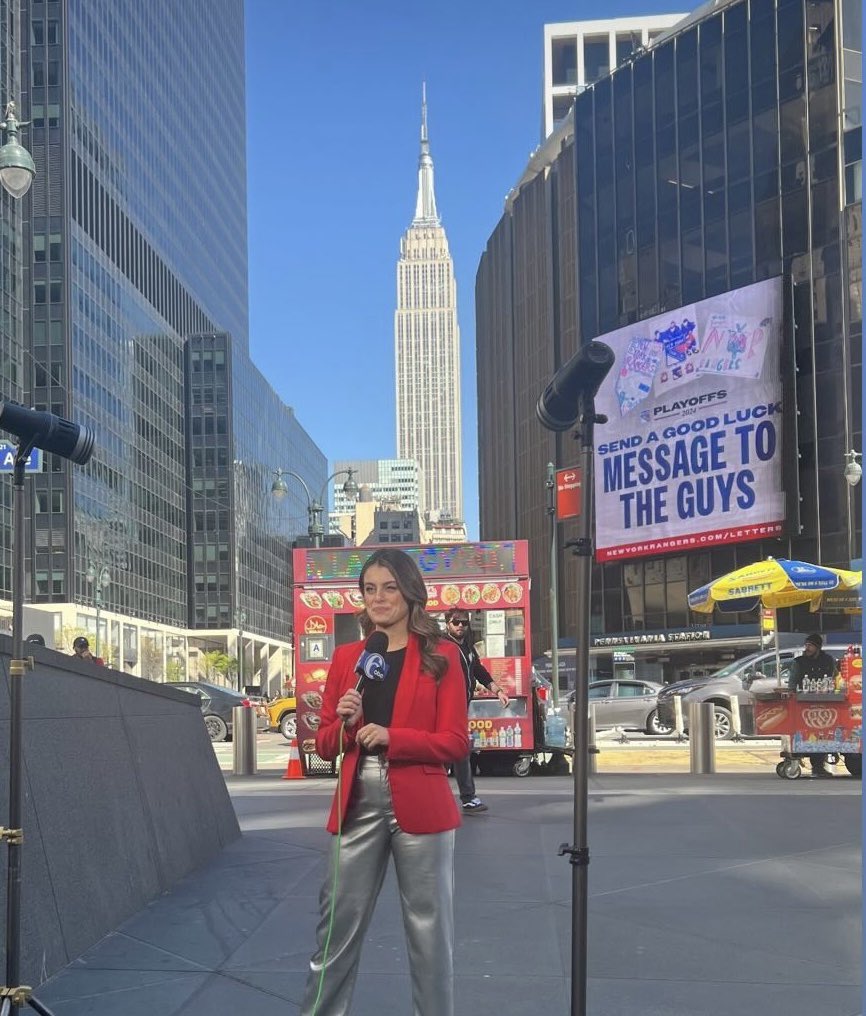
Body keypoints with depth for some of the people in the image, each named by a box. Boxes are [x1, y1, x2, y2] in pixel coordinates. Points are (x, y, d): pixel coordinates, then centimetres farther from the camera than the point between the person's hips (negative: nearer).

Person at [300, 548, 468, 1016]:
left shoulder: (440, 655, 0)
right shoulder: (346, 657, 10)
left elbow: (455, 742, -5)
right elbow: (324, 743, 12)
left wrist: (391, 737, -18)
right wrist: (344, 724, -10)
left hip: (418, 805, -3)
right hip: (358, 805, 3)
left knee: (429, 932, 6)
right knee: (336, 928, 7)